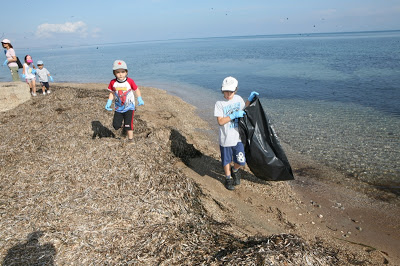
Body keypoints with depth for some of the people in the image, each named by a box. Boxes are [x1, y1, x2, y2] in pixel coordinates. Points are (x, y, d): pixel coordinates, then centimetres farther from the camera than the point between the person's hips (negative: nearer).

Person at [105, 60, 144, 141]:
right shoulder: (113, 82, -6)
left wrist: (140, 99, -14)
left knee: (128, 125, -7)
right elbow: (112, 93, 6)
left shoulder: (130, 81, -12)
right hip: (118, 108, 3)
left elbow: (136, 90, -1)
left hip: (129, 107, -3)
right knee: (116, 126, 2)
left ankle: (130, 139, 8)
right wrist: (109, 103, -5)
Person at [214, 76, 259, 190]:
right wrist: (234, 115, -22)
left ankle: (234, 170, 37)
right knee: (227, 160, 13)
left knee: (240, 161, 4)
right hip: (226, 139, -3)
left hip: (238, 137, 3)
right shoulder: (219, 104, -11)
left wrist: (250, 99, 9)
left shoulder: (238, 99, 2)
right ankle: (228, 178, 36)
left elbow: (244, 108, 23)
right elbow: (220, 121, -17)